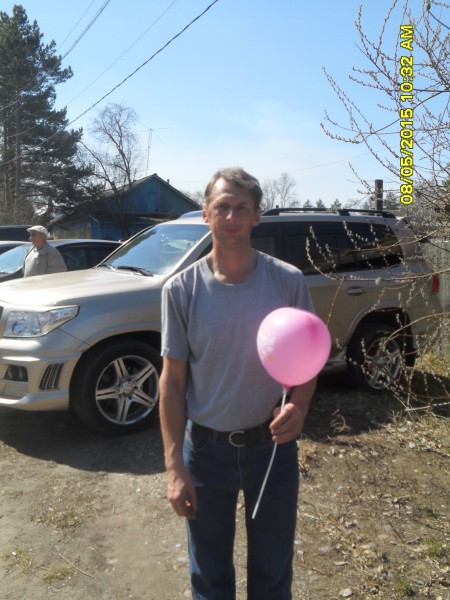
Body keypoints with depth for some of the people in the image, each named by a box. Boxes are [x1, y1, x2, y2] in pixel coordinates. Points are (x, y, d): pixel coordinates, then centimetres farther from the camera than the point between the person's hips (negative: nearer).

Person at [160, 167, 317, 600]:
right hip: (207, 448, 0)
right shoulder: (181, 289, -10)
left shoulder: (288, 281, -8)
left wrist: (298, 405, -19)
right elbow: (172, 381, -6)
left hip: (273, 445, 1)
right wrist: (174, 466, -9)